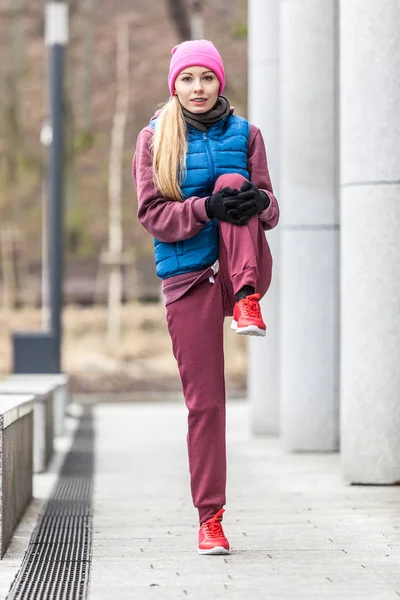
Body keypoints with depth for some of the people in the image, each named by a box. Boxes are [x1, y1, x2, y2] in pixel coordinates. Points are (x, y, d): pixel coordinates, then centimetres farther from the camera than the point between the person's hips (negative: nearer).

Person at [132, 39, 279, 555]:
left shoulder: (244, 134, 8)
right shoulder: (154, 140, 4)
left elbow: (269, 209, 6)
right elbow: (151, 214, -5)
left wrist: (256, 202, -19)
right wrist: (206, 209, -22)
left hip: (243, 265, 1)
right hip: (188, 276, 0)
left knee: (231, 182, -24)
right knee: (204, 400, -4)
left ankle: (247, 302, -37)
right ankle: (210, 518, 4)